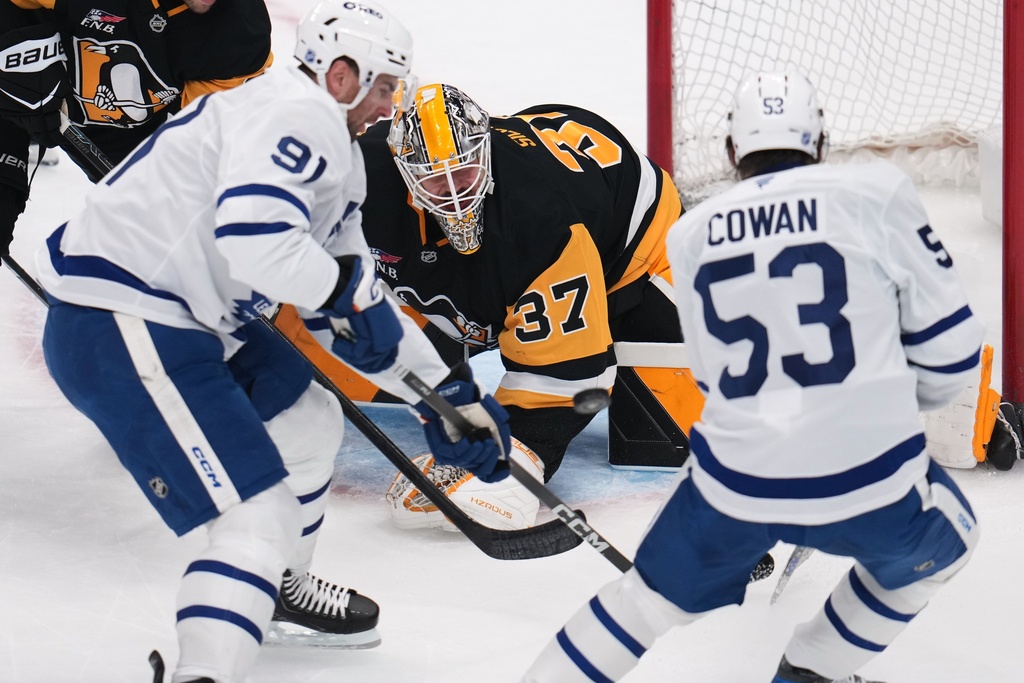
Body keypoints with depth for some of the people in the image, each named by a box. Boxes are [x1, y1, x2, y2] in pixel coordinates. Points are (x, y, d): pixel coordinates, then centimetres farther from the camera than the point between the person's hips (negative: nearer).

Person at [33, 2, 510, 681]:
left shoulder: (334, 153, 20)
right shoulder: (296, 112, -14)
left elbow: (361, 310, 24)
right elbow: (256, 237, -31)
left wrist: (449, 392, 21)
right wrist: (345, 288, -14)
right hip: (116, 327, -11)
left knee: (311, 420, 27)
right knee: (261, 516, -16)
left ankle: (280, 592, 47)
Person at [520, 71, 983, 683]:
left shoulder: (692, 235, 10)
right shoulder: (877, 193, -1)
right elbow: (950, 345, 2)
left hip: (734, 484, 3)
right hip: (870, 479, -2)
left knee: (657, 594, 27)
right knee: (941, 542, 30)